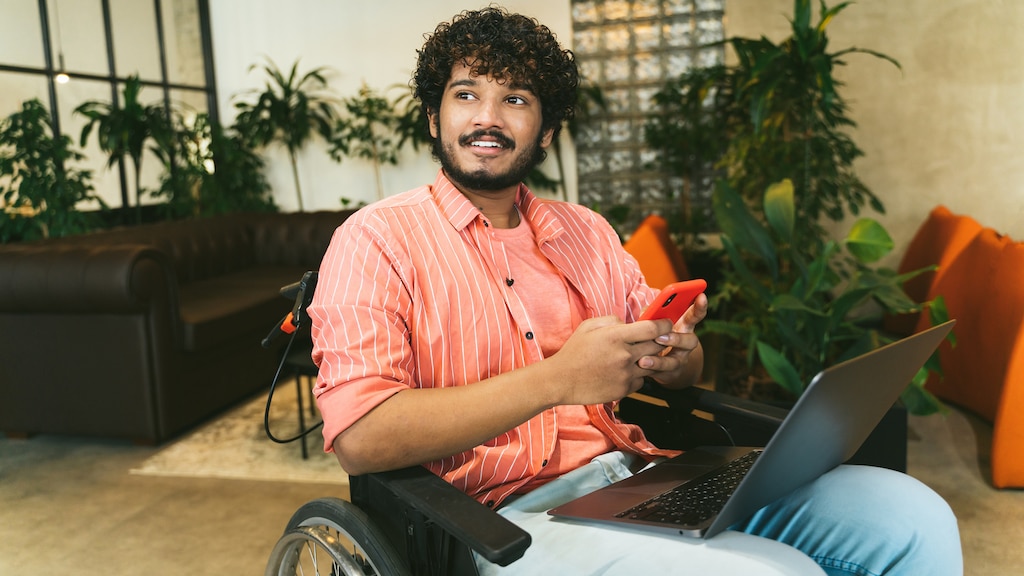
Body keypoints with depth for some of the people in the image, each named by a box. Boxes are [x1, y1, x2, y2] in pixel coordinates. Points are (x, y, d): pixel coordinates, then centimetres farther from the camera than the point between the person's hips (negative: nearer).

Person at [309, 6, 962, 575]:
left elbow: (683, 368, 19)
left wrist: (676, 354, -7)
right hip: (507, 510, -6)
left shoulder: (586, 231, 17)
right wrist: (558, 378, -21)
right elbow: (358, 438, -15)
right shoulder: (376, 239, -2)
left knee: (911, 516, -8)